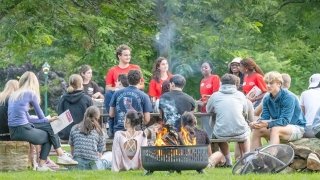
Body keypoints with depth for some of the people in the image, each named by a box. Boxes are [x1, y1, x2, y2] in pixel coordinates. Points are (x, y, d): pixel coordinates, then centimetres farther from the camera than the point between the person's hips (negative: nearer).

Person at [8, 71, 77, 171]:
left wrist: (48, 120, 19)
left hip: (13, 132, 7)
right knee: (49, 136, 16)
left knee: (48, 126, 17)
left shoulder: (14, 95, 18)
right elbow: (41, 117, 6)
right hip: (23, 131, -7)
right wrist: (47, 120, 28)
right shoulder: (31, 93, -3)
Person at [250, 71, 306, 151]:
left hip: (297, 128, -7)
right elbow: (265, 117, -2)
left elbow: (285, 120, -26)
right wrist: (257, 123, -26)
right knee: (257, 130, -12)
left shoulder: (288, 97, -19)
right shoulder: (267, 99, 1)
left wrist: (267, 124, -39)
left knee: (275, 129, -35)